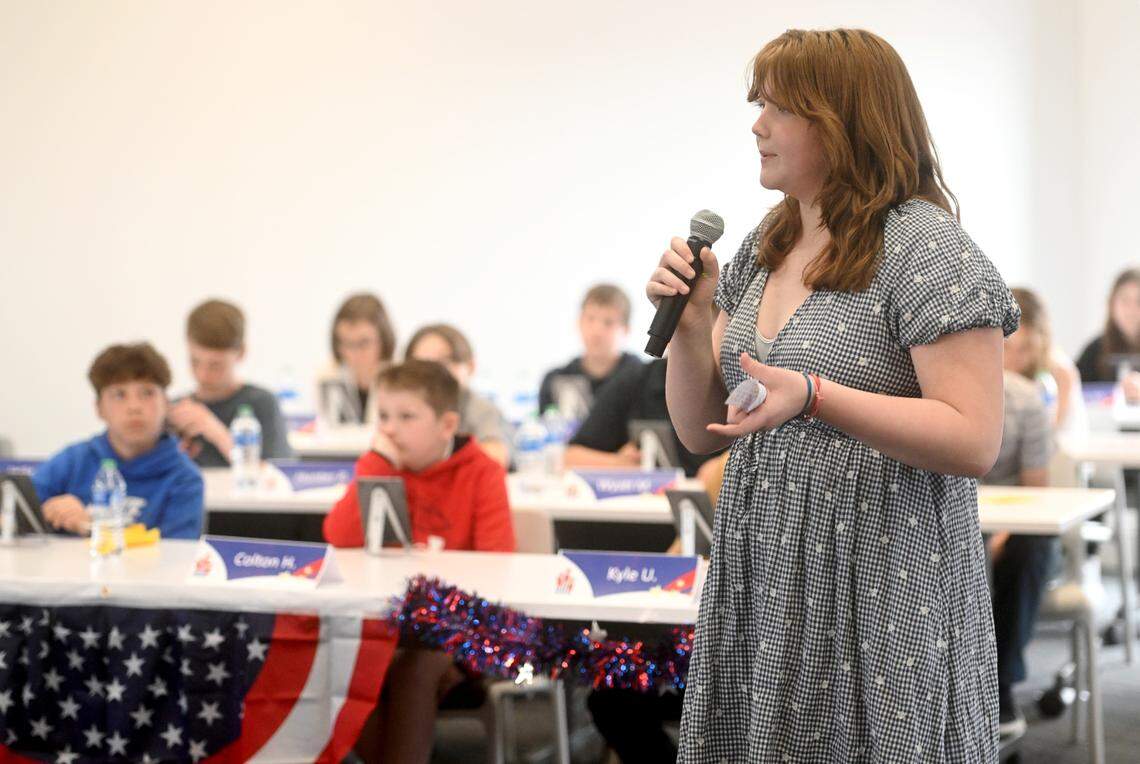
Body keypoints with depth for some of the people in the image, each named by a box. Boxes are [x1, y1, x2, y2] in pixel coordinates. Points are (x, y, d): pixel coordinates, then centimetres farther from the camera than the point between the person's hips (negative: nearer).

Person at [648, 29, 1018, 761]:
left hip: (883, 585, -7)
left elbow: (975, 443, -18)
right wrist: (689, 322, -5)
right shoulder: (763, 249, 10)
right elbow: (703, 431, 13)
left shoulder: (924, 247, -11)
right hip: (764, 579, 7)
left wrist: (813, 397, -27)